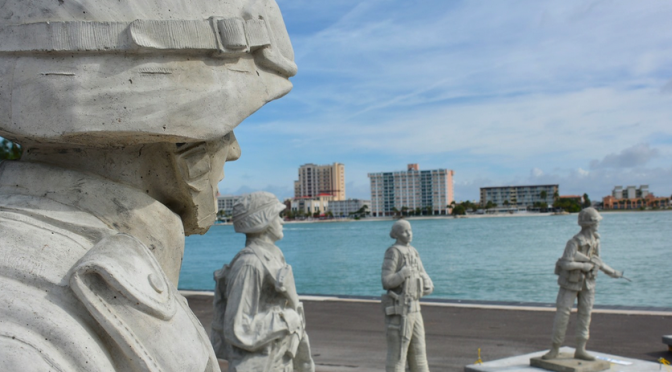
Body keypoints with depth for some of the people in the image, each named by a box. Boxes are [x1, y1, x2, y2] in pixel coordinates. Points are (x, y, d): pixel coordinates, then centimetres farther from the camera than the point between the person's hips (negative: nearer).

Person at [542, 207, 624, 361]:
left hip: (587, 282, 6)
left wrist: (611, 272, 12)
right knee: (562, 314, -5)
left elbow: (596, 260, 14)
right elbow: (567, 264, -30)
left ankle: (580, 350, 14)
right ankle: (554, 349, 7)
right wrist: (585, 266, -22)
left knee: (585, 315, 6)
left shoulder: (595, 239, 1)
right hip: (571, 281, -6)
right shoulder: (574, 242, -23)